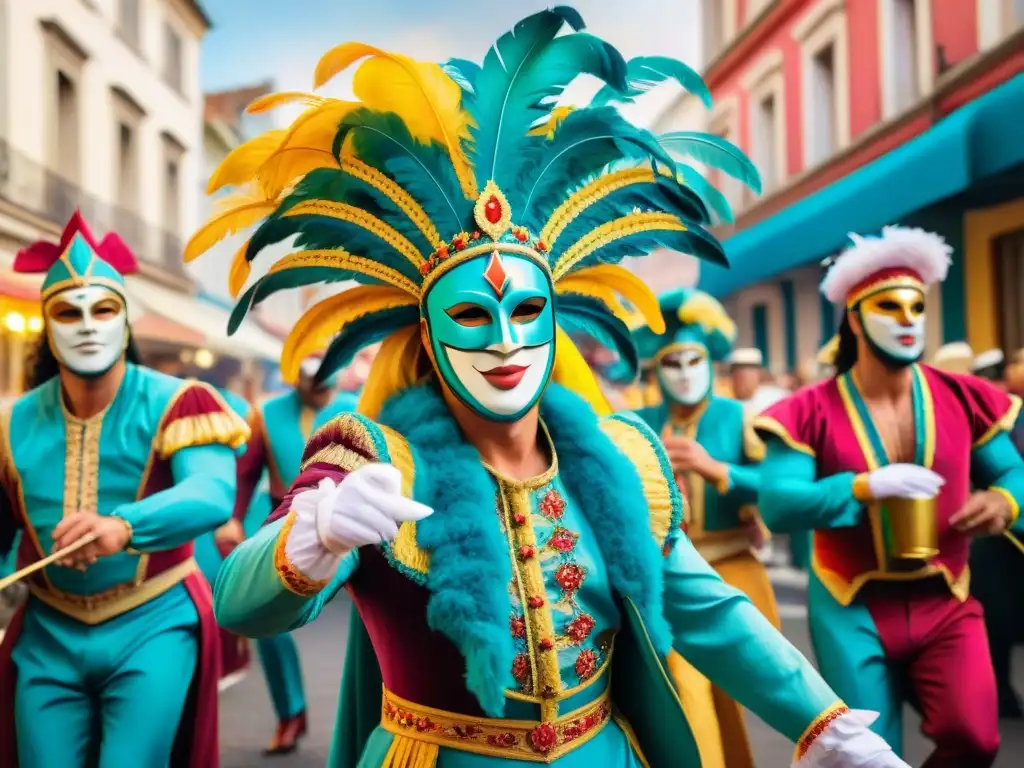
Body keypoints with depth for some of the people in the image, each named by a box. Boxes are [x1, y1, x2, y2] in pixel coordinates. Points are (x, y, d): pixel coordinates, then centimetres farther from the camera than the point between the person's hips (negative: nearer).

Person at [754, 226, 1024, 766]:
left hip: (946, 602, 2)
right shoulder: (811, 412, -8)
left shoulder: (964, 399, 1)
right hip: (852, 609, -2)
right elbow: (776, 506, -15)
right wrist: (865, 487, -27)